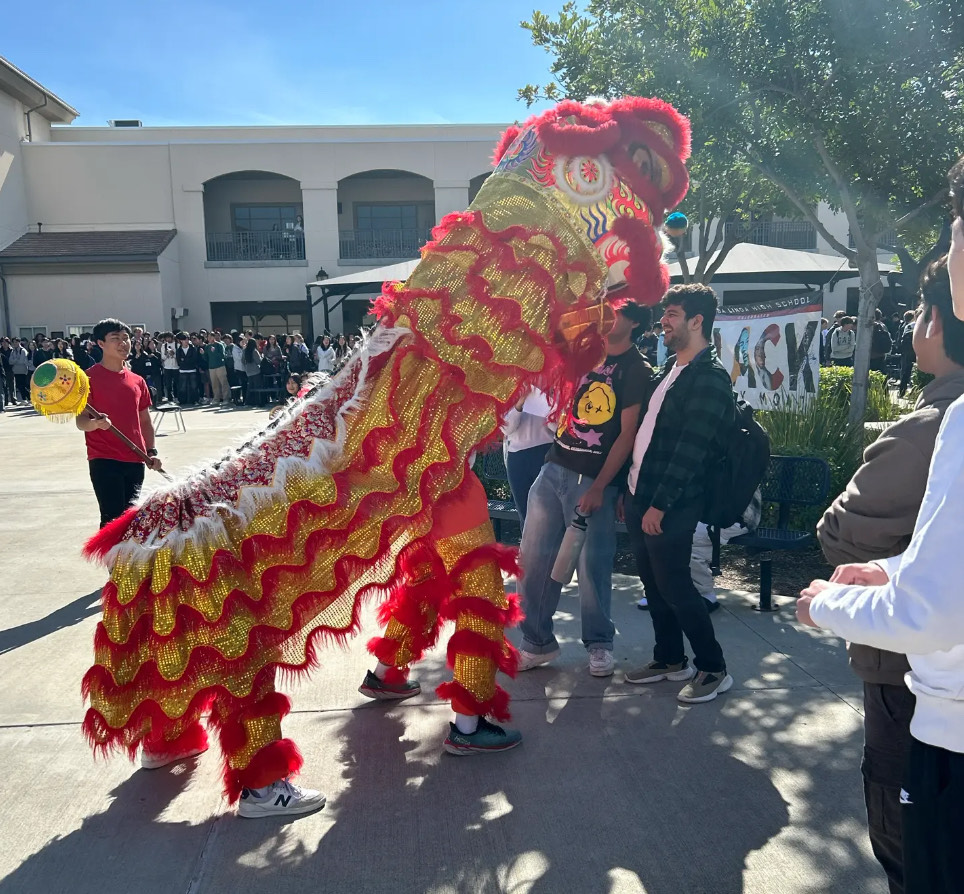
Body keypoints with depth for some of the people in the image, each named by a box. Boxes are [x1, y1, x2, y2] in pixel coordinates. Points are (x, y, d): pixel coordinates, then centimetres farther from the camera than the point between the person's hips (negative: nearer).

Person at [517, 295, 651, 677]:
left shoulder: (637, 369, -5)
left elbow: (628, 434, -9)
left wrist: (598, 488, -14)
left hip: (594, 480, -5)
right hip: (554, 469, 5)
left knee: (592, 565, 0)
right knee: (534, 558, 4)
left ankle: (599, 643, 21)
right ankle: (538, 642, 17)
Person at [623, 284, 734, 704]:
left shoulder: (710, 377, -15)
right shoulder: (670, 370, 14)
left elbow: (691, 448, -20)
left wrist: (660, 504, -21)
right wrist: (632, 491, 16)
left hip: (670, 504, -9)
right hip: (640, 495, 9)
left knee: (673, 586, -1)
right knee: (652, 582, 15)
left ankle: (713, 668, 15)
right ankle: (670, 658, 30)